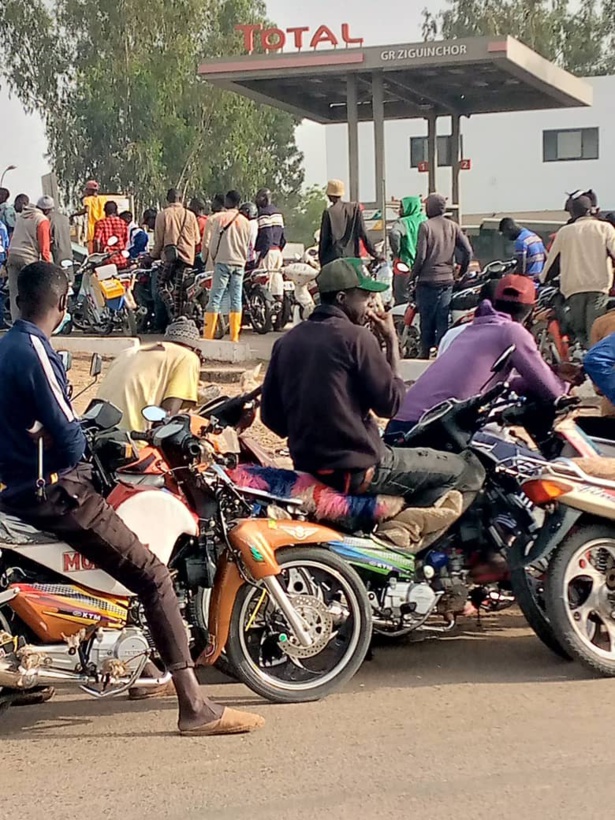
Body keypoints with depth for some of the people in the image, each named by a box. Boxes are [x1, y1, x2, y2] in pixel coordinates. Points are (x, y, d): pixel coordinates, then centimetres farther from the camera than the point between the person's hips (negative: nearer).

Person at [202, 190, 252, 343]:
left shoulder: (219, 218, -6)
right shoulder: (246, 222, 7)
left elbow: (212, 241, -3)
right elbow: (249, 246, 11)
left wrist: (212, 257, 12)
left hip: (222, 262, -4)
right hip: (239, 264, 4)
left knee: (215, 299, -3)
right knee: (236, 300, 5)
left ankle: (208, 336, -8)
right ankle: (234, 337, 4)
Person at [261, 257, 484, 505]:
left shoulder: (286, 342, 6)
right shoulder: (356, 338, -13)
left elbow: (271, 416, 7)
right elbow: (391, 404, -9)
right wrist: (392, 341, -2)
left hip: (306, 464, 8)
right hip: (356, 469, -8)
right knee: (467, 470, 1)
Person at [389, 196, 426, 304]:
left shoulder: (403, 222, -12)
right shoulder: (425, 221, 8)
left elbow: (394, 234, -31)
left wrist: (396, 252, -17)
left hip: (406, 265, -7)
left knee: (402, 300, -2)